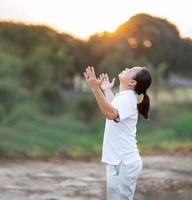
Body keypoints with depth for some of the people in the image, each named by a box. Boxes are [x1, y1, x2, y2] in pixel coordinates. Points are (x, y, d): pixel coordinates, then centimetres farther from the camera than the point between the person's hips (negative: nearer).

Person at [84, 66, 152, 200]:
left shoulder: (127, 98, -17)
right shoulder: (124, 97, 14)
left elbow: (111, 113, -40)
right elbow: (113, 109, 38)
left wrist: (96, 89, -46)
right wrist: (107, 90, 47)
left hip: (123, 163, -10)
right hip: (122, 161, 10)